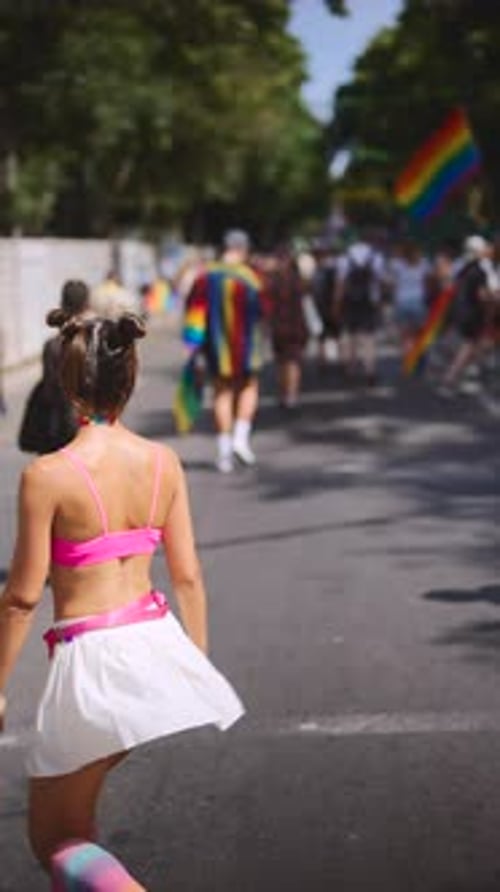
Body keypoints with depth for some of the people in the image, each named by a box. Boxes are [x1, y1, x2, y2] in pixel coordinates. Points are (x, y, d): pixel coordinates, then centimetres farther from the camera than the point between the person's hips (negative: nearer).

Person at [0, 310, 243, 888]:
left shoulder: (47, 475, -15)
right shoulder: (164, 463, -1)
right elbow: (188, 578, 5)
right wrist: (200, 666, 17)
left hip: (91, 659, -6)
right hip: (157, 640, 6)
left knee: (54, 842, 8)